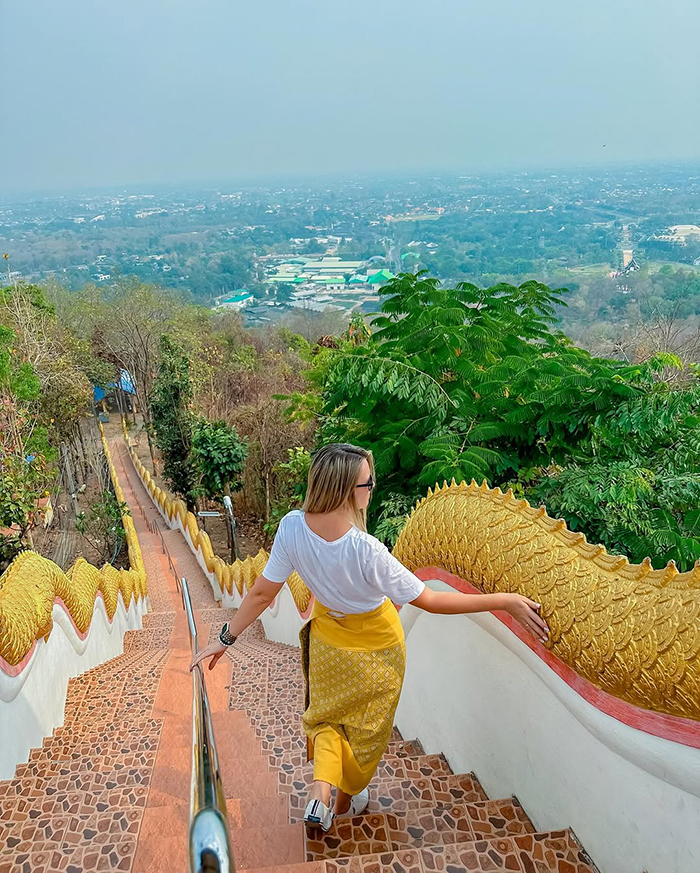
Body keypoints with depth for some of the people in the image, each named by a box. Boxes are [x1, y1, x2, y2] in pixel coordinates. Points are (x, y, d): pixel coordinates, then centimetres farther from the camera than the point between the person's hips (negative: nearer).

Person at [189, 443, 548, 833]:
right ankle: (348, 798, 46)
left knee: (328, 716, 29)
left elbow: (262, 592, -16)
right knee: (364, 727, 24)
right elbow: (430, 600, -32)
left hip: (328, 642, 3)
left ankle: (322, 790, 11)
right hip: (375, 647, -3)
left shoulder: (292, 527, -27)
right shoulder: (366, 551, -40)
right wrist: (506, 602, -27)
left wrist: (227, 638, 0)